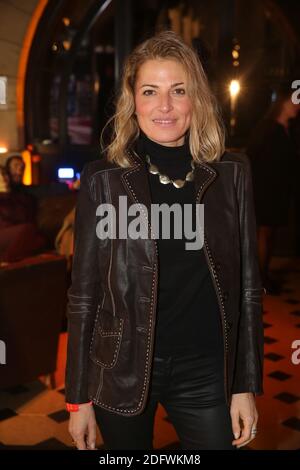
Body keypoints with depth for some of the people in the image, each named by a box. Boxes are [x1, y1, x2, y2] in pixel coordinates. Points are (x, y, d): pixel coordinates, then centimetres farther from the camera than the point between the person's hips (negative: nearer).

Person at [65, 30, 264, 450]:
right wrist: (78, 398, -1)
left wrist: (247, 385, 0)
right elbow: (84, 293, -3)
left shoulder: (231, 173, -1)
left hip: (206, 371, 1)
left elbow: (248, 285, 2)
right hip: (123, 370, 0)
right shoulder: (103, 178, -5)